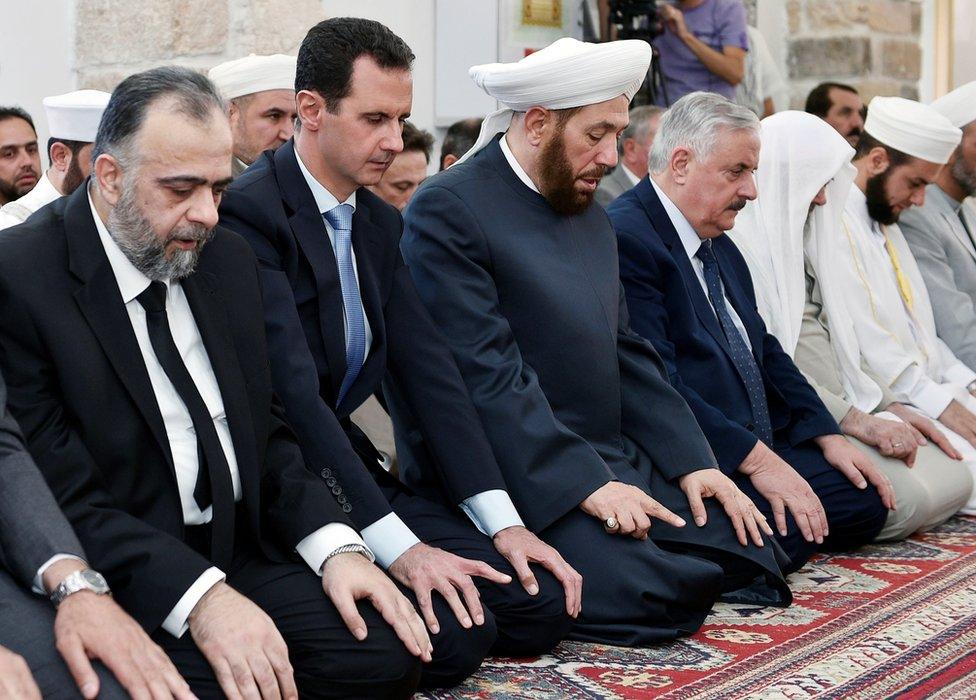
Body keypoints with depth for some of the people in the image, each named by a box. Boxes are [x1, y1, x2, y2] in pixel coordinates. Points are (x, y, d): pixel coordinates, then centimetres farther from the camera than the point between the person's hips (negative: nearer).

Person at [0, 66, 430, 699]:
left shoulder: (230, 259, 10)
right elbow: (63, 494, -17)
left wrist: (336, 546, -3)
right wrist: (198, 597, -27)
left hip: (241, 552, 6)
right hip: (126, 580, -6)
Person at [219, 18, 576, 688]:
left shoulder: (380, 223, 10)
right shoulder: (249, 212, -17)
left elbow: (428, 370, 4)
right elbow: (293, 395, -24)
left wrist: (503, 522, -6)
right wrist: (398, 545, -27)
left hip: (347, 461, 9)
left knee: (542, 606, -5)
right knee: (453, 633, -25)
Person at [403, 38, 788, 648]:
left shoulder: (591, 214, 17)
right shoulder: (448, 210, -12)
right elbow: (485, 375, -19)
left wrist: (691, 461, 5)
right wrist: (586, 484, -22)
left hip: (618, 461, 9)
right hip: (527, 481, -9)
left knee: (753, 551, -3)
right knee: (643, 597, -28)